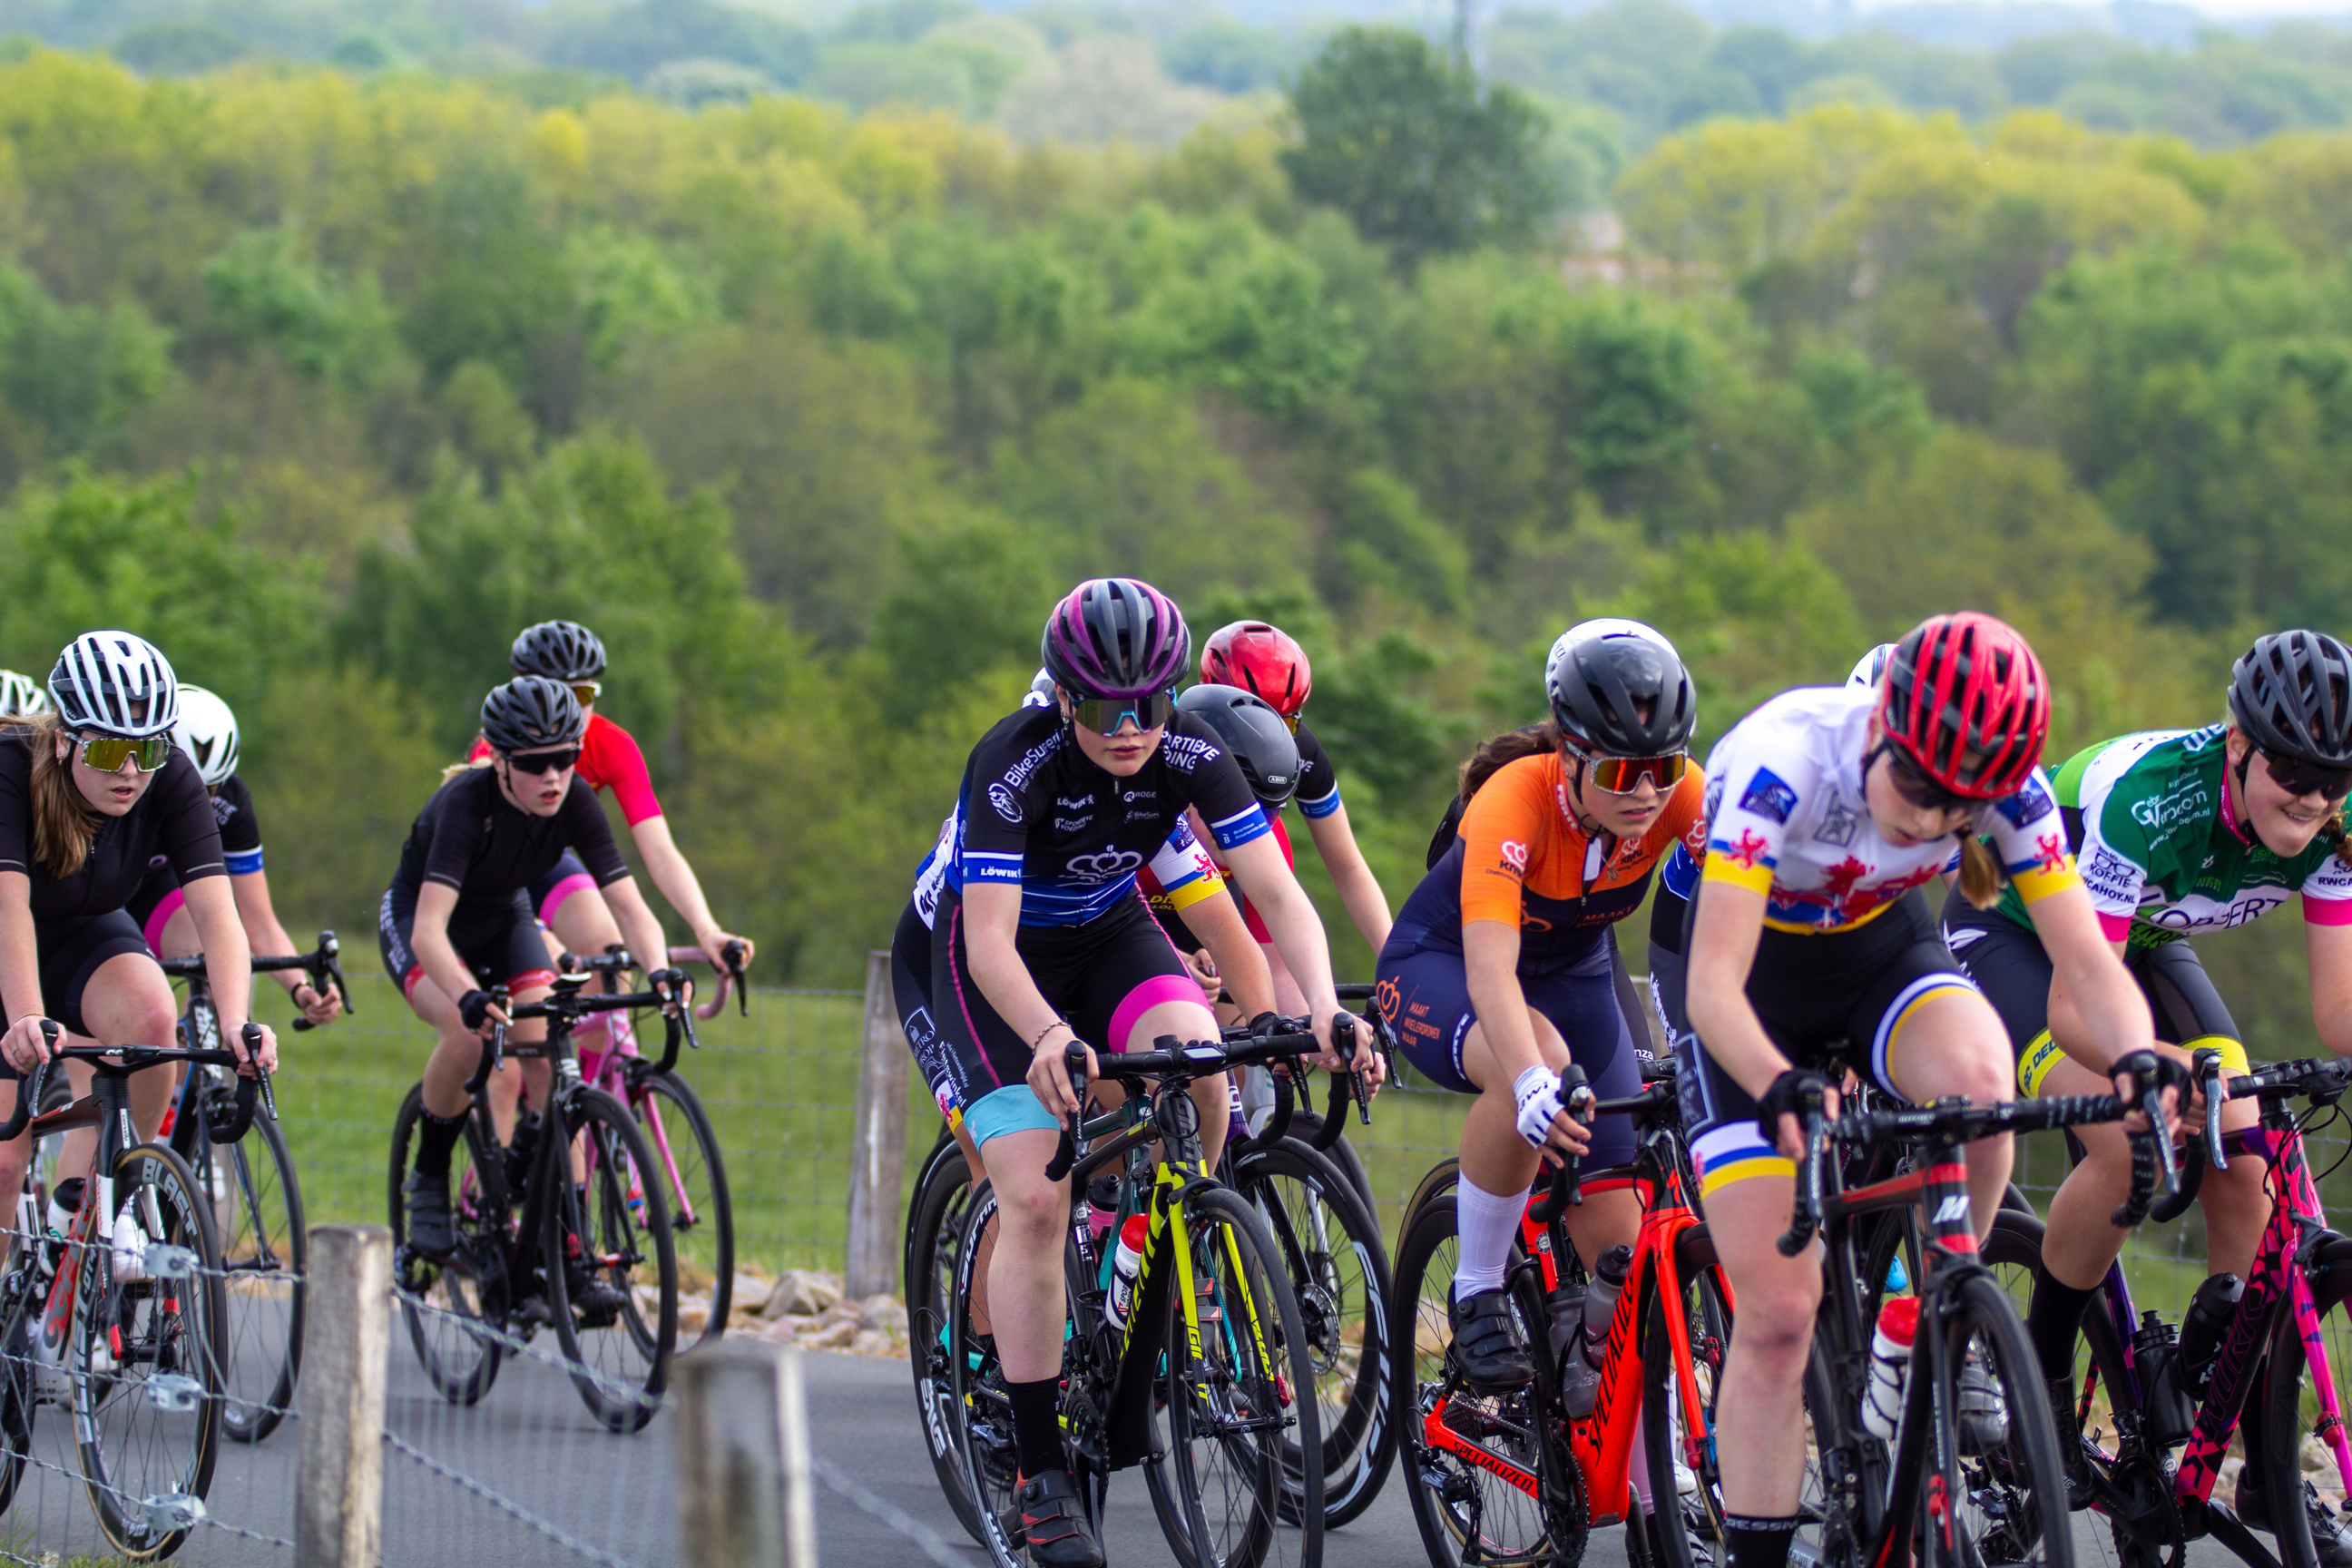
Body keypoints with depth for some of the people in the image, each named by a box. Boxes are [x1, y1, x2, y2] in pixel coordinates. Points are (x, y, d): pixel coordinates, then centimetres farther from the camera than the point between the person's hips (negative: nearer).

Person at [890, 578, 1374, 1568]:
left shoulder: (1188, 752, -20)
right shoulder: (1015, 764, -31)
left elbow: (1278, 893, -22)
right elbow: (989, 942, -37)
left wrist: (1323, 1007, -40)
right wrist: (1050, 1037, -56)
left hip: (1101, 932, 4)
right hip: (968, 956, -4)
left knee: (1193, 1053, -29)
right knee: (1034, 1198, -19)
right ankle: (1039, 1474, -11)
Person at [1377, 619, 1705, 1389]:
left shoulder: (1683, 796, -24)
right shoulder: (1516, 799, -36)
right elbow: (1490, 967, -46)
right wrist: (1533, 1082, -64)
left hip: (1573, 973, 4)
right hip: (1440, 968, -4)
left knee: (1616, 1237, -8)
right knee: (1534, 1066, -39)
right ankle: (1478, 1294, -20)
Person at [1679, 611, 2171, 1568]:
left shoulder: (2005, 788, -24)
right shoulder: (1780, 763, -35)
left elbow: (2088, 962, -22)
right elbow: (1713, 984, -40)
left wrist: (2138, 1060, -43)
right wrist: (1783, 1089, -59)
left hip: (1879, 949, 3)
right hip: (1755, 962, -3)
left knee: (1978, 1079, -34)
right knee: (1777, 1311, -13)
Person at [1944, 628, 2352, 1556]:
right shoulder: (2151, 801, -39)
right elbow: (2075, 1008, -41)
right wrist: (2178, 1069, -59)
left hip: (2141, 941, 6)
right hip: (2011, 930, -6)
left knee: (2245, 1167, -11)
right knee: (2125, 1146, -29)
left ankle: (2270, 1471, -3)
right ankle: (2039, 1375, -5)